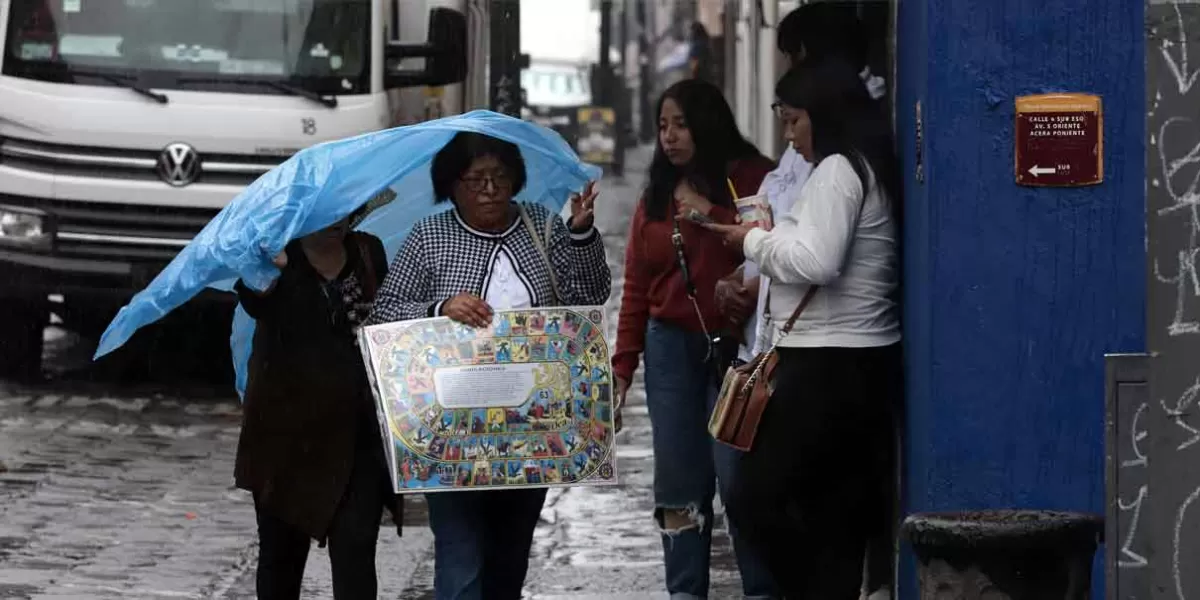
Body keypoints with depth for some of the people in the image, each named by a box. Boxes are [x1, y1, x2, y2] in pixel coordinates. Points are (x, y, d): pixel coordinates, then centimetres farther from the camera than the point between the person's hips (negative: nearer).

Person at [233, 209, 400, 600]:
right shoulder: (276, 256, -5)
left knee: (355, 550, -6)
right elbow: (256, 304, -26)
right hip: (289, 429, -2)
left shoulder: (368, 253, 7)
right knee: (282, 552, 10)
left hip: (357, 432, 2)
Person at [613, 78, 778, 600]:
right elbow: (636, 288, 13)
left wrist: (713, 214, -17)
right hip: (672, 345, 5)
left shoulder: (752, 178, -2)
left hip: (737, 344, -5)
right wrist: (622, 366, 8)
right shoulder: (656, 195, 13)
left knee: (739, 474, -10)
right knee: (679, 480, 4)